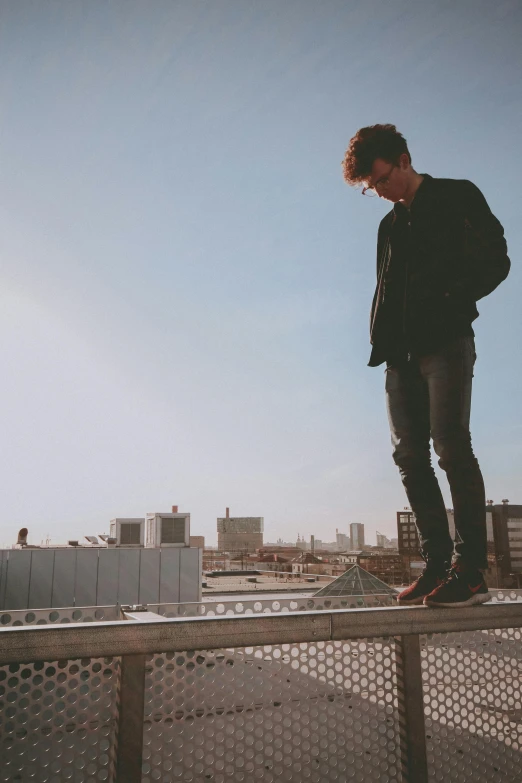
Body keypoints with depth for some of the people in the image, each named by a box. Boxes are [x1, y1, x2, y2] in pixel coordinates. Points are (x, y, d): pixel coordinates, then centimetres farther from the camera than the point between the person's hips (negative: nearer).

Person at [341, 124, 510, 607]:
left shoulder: (458, 197, 8)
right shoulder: (390, 225, 25)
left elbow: (495, 263, -1)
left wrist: (449, 298, -15)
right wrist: (380, 341, 5)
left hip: (446, 342, -6)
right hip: (402, 353, 6)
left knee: (451, 445, -15)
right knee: (410, 456, -1)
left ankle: (470, 571, -10)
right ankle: (438, 565, 4)